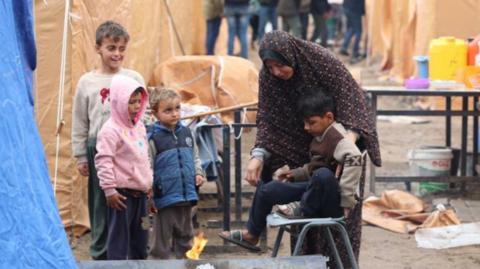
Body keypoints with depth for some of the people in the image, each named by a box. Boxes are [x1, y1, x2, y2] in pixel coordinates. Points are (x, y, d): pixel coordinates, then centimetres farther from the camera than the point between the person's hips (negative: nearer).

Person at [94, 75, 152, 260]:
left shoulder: (139, 127, 12)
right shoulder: (111, 130, -16)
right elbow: (103, 161, -19)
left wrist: (149, 183, 21)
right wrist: (110, 189, -20)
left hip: (140, 193, 9)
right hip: (122, 194, -9)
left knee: (140, 236, 16)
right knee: (119, 236, -3)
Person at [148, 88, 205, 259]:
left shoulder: (186, 133, 7)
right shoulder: (153, 138, -10)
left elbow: (195, 157, 19)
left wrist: (198, 173, 2)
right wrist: (149, 195, -12)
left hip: (187, 195, 6)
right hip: (165, 197, -6)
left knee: (185, 235, 17)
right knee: (162, 237, 4)